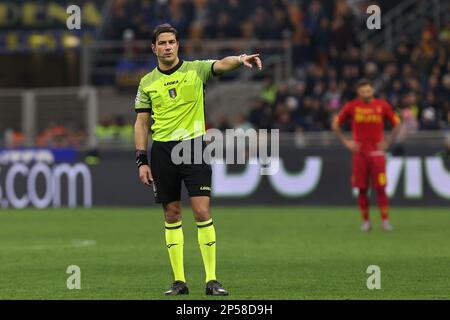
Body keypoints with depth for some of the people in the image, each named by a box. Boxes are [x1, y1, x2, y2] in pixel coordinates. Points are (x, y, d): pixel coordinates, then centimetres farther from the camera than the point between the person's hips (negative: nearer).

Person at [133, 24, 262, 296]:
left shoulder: (196, 70, 1)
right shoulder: (147, 83, 8)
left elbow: (222, 65, -18)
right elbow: (141, 122, 10)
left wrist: (241, 59, -41)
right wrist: (142, 161, 2)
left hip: (194, 146, -2)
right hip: (162, 151, 2)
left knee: (202, 212, -10)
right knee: (172, 215, 4)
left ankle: (212, 280, -9)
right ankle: (179, 281, 10)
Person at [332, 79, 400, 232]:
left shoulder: (382, 105, 2)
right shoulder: (351, 106, 2)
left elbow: (396, 124, 12)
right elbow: (336, 124, 12)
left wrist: (388, 142, 3)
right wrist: (346, 141, 3)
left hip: (377, 150, -1)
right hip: (359, 151, 1)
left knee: (380, 187, -8)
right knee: (362, 188, 2)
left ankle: (385, 220, -3)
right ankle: (366, 221, 11)